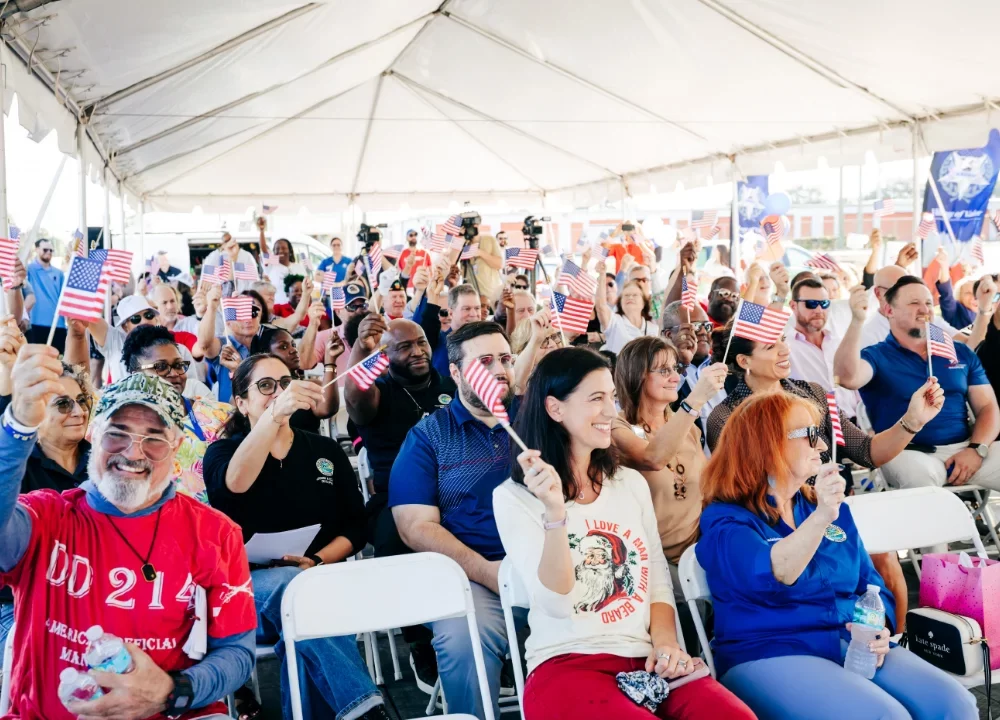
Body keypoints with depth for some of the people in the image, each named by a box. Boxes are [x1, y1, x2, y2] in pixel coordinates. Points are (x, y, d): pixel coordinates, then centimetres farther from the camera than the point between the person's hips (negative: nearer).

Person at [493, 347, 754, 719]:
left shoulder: (631, 483, 16)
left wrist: (665, 642, -2)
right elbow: (558, 603, -11)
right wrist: (555, 513, -25)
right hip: (565, 664, -4)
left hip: (645, 660, 4)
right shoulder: (513, 497, 0)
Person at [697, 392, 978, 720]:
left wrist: (878, 630, -4)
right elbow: (771, 577, -23)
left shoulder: (835, 510, 17)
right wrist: (820, 518, -36)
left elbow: (873, 587, 18)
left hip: (856, 648, 6)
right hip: (770, 656, -6)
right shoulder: (725, 519, -4)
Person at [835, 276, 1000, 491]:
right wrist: (857, 321, -30)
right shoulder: (877, 356, 2)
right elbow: (848, 378, -20)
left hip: (964, 449, 4)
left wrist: (976, 449, -5)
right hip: (909, 454, -4)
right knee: (920, 475, -36)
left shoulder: (961, 353, 15)